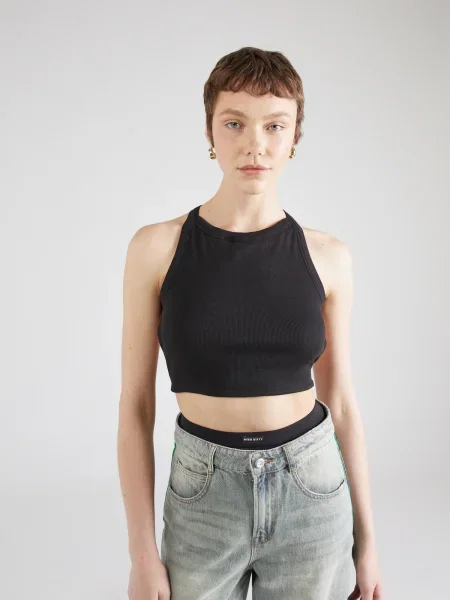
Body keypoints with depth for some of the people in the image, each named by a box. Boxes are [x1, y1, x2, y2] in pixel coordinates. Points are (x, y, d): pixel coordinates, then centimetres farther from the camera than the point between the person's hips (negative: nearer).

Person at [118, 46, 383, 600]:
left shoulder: (327, 256, -4)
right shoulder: (156, 248, -9)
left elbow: (341, 404, 3)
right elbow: (136, 407, -5)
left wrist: (366, 539, 7)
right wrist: (142, 553, -4)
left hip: (313, 490, 2)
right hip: (202, 495, -1)